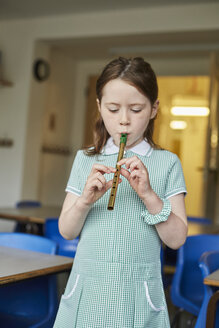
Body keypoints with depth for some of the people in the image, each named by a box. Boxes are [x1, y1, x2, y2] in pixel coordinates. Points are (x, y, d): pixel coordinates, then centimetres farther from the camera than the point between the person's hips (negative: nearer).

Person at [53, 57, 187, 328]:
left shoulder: (167, 163, -2)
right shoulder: (85, 159, 4)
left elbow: (176, 239, -5)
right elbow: (66, 232, 3)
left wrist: (148, 194, -18)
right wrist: (85, 200, -16)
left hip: (138, 295, -1)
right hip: (87, 290, 2)